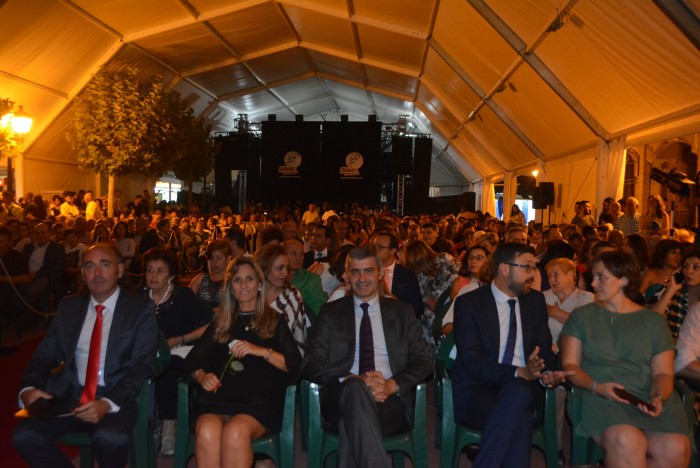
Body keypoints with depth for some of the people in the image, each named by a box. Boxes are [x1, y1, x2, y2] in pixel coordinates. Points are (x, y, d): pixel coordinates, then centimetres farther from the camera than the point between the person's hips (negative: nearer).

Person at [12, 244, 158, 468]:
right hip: (69, 395, 4)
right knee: (24, 436, -21)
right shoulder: (69, 306, 12)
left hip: (117, 398, -4)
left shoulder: (141, 309, -2)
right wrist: (29, 388, -10)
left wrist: (108, 403, -24)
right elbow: (45, 355, 12)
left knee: (110, 439, -32)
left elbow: (143, 365, -8)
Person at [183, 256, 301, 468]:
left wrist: (261, 351, -10)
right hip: (218, 398, 2)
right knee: (206, 432, -32)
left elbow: (294, 365, 4)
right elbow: (192, 361, 17)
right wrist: (202, 376, -5)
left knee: (236, 432, -35)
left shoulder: (274, 322, 15)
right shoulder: (220, 324, 23)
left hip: (259, 401, -2)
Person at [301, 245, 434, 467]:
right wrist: (353, 379, -15)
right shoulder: (331, 312, 15)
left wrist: (392, 385, -11)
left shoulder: (402, 311, 18)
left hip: (390, 400, -1)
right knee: (355, 388, -36)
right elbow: (310, 364, 4)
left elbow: (424, 362, 10)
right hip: (342, 398, 1)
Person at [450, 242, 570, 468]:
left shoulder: (535, 301, 11)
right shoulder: (468, 303, -5)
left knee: (517, 392, -34)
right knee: (521, 419, -35)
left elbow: (545, 349, 13)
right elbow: (472, 362, -13)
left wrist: (548, 373, -11)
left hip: (521, 389, 4)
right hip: (477, 391, -3)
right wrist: (519, 372, -25)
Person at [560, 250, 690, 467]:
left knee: (675, 449, -28)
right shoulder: (581, 316, 12)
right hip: (599, 398, -2)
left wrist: (658, 397, -9)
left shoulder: (653, 321, 16)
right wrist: (596, 386, -12)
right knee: (626, 441, -35)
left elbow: (663, 373, 12)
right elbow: (569, 364, 6)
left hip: (648, 399, 3)